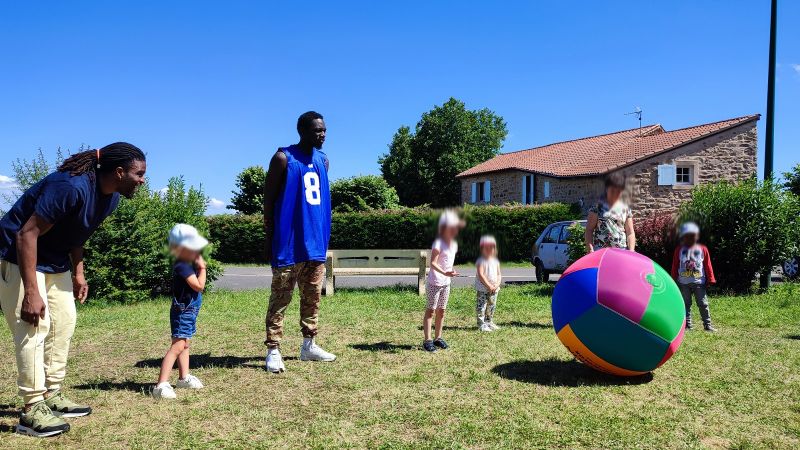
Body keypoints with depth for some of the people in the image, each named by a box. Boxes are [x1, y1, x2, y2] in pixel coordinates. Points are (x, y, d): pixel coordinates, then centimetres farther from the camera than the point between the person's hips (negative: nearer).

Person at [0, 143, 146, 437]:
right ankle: (32, 410, -3)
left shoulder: (111, 198, -3)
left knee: (64, 322, 9)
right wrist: (31, 292, -30)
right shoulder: (72, 186, -31)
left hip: (55, 263, 9)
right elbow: (27, 234, -30)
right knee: (35, 327, -10)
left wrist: (78, 273, 5)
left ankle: (52, 396, 20)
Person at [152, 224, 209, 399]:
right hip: (182, 312, -11)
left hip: (189, 312, 11)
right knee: (177, 347, -16)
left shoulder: (189, 263, 9)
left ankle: (184, 378, 34)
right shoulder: (182, 266, -22)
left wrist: (199, 267, 6)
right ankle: (161, 385, -19)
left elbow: (197, 284, 18)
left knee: (185, 345, 20)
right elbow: (199, 285, -25)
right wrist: (202, 268, -15)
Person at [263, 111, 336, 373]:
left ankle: (309, 346, 24)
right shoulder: (283, 158, -7)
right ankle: (273, 351, 5)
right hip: (289, 244, -7)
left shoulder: (323, 161, 12)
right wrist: (270, 239, -9)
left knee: (312, 296, 13)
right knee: (281, 297, -1)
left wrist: (324, 237, 16)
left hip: (316, 243, 7)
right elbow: (269, 200, -6)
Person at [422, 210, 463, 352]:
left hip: (446, 283, 8)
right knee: (431, 311, -1)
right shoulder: (438, 244, -18)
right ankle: (427, 340, 3)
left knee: (441, 311, 13)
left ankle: (438, 338, 23)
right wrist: (444, 273, -37)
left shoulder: (454, 244, 6)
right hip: (435, 283, -7)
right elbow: (433, 263, -25)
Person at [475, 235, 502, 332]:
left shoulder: (495, 261, 9)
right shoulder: (481, 261, -9)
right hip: (482, 289, -6)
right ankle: (481, 324, -2)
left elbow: (499, 275, 8)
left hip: (494, 289, 6)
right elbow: (480, 275, -17)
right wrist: (489, 286, -20)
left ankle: (489, 322, 28)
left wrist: (497, 285, -9)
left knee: (491, 307, 15)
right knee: (481, 307, -6)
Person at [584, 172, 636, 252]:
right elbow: (589, 230, 1)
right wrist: (590, 249, -10)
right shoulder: (597, 207, 5)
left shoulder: (625, 209, 13)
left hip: (621, 252, 3)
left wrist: (631, 251, 2)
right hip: (601, 250, -3)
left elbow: (630, 233, 13)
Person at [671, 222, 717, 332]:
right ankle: (687, 325, 14)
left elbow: (708, 265, 4)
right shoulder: (679, 250, 5)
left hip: (699, 282, -1)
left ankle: (707, 324, 6)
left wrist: (709, 280, 0)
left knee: (703, 303, 0)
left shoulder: (702, 249, 3)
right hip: (683, 283, 1)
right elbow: (675, 266, 6)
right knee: (686, 304, 7)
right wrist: (674, 281, 4)